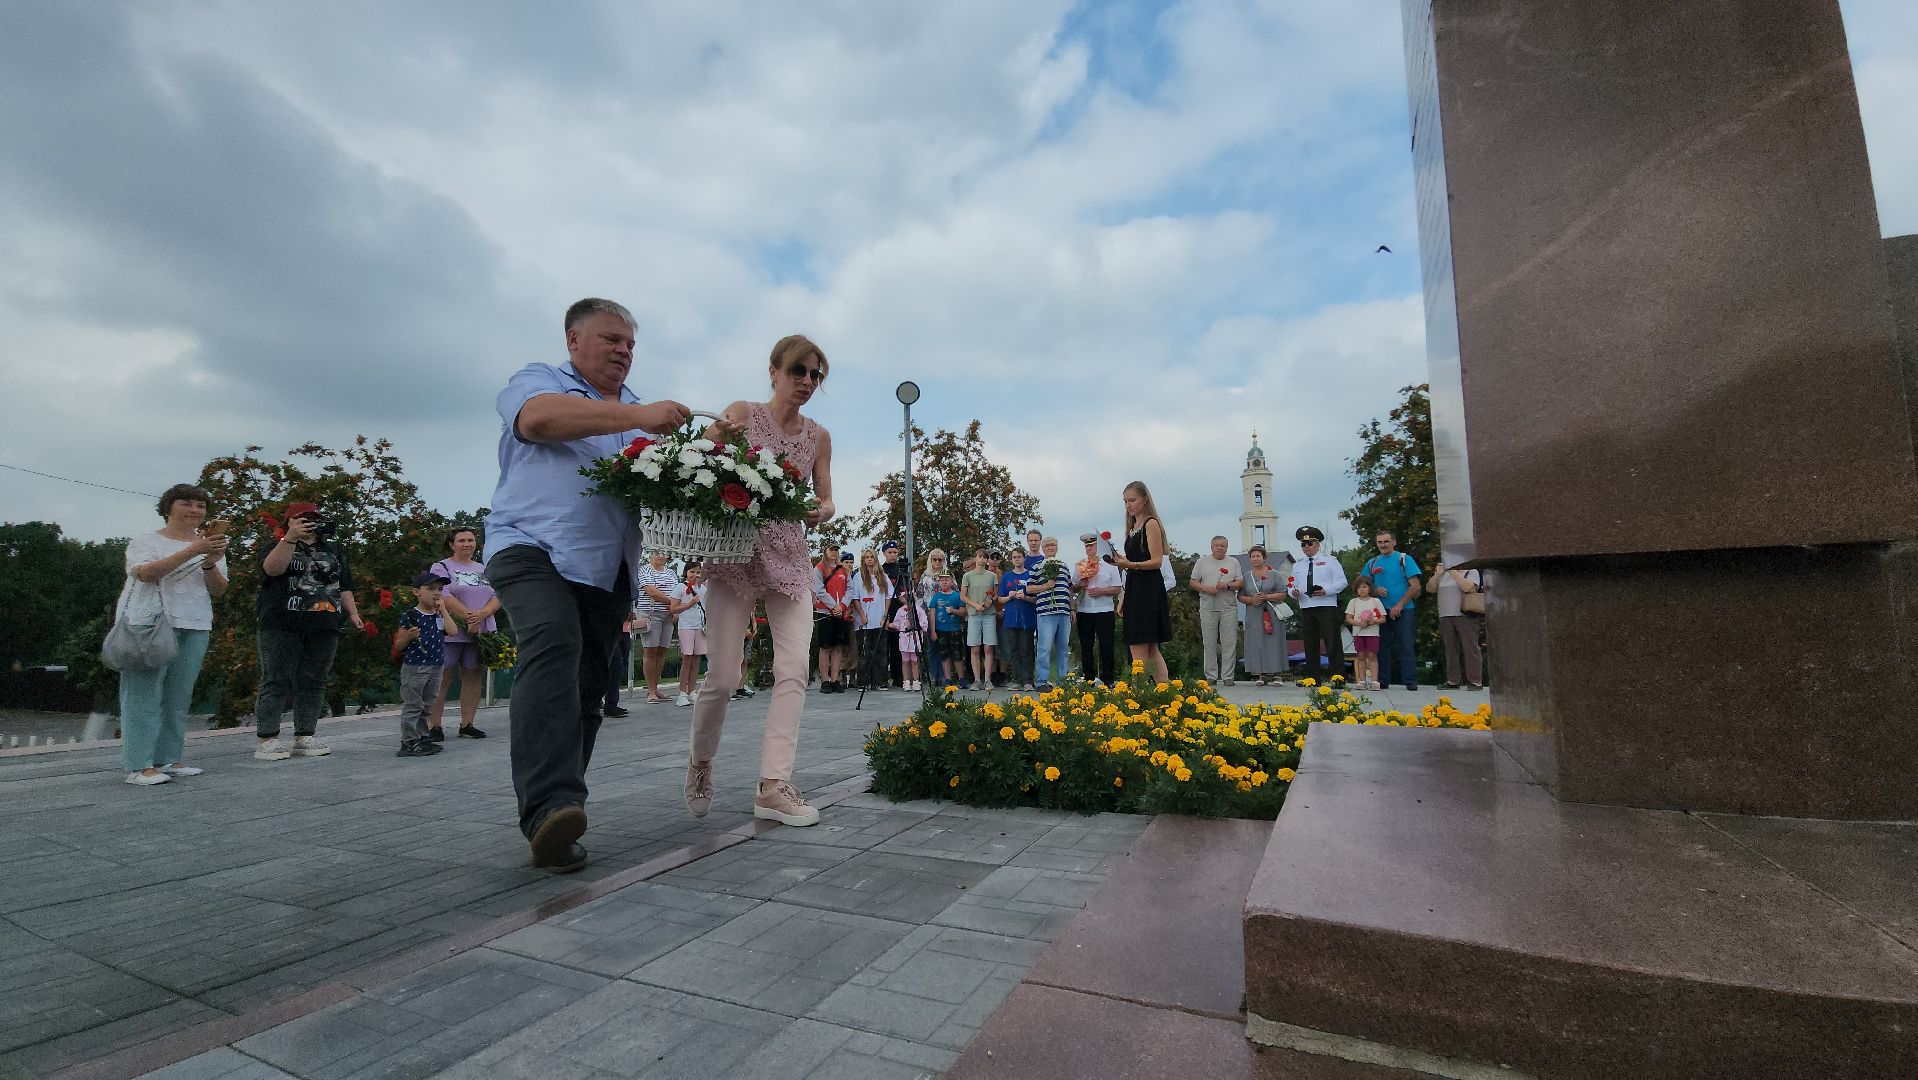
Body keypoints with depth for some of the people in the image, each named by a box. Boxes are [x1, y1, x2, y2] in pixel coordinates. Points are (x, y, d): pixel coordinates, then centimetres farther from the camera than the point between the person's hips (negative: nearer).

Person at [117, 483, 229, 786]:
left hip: (195, 627, 4)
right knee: (145, 694, -6)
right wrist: (193, 550, -24)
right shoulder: (146, 541, 3)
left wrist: (210, 564, -11)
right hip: (151, 624, -4)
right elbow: (146, 573, -16)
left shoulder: (210, 543, 15)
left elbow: (219, 589, 8)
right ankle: (139, 766, -5)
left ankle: (169, 759, 11)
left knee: (179, 696, 5)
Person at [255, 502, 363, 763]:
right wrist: (291, 538, -23)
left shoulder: (333, 550, 21)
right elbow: (272, 569, -16)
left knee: (313, 683, 5)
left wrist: (353, 613, 10)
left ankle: (305, 736, 10)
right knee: (276, 682, -3)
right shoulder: (278, 546, 7)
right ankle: (267, 739, 0)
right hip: (282, 627, -4)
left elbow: (344, 586, 21)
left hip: (324, 629, 4)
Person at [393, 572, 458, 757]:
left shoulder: (441, 615, 9)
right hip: (414, 667, -6)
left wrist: (443, 610, -6)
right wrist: (409, 635, -26)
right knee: (412, 706, -2)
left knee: (426, 706, 15)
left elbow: (452, 631, -10)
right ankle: (408, 742, 5)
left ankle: (422, 738, 25)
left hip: (436, 667, 6)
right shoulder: (409, 616, -7)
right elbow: (398, 646, -5)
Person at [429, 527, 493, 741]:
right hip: (450, 633, -4)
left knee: (474, 678, 5)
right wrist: (469, 618, -17)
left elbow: (497, 598, 6)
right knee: (442, 680, -3)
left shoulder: (484, 569, 18)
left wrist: (481, 614, -13)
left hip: (481, 633, 4)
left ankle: (467, 725, 11)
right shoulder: (441, 567, 4)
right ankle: (435, 726, 3)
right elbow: (445, 597, -11)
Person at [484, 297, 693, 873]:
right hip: (533, 547, -5)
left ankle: (553, 822, 11)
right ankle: (549, 809, -35)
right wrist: (636, 416, -18)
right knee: (553, 648, -29)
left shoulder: (640, 412, 27)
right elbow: (539, 418, -15)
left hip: (608, 570, 6)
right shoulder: (537, 380, 10)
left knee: (585, 691, 3)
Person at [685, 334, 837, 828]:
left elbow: (826, 501, 12)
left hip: (790, 557, 4)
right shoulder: (741, 413, 2)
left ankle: (773, 786, -4)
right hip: (736, 553, -3)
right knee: (722, 676, -2)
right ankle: (700, 762, 26)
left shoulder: (818, 436, 12)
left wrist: (820, 511, -11)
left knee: (794, 670, -10)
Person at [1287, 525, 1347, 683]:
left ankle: (1337, 675, -2)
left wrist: (1325, 591, -16)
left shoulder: (1330, 561, 7)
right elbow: (1292, 586, 19)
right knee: (1310, 643, 5)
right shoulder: (1297, 565, 19)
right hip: (1305, 608, 4)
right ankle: (1312, 676, 10)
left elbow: (1341, 582, -1)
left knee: (1332, 642, -6)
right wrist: (1293, 592, -5)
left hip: (1327, 606, -4)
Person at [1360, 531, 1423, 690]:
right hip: (1380, 610, 4)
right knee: (1382, 646, 7)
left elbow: (1415, 586, -5)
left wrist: (1399, 605, -12)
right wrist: (1375, 590, -6)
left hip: (1402, 610, -4)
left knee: (1405, 645, -6)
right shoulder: (1372, 563, 12)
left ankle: (1410, 681, -3)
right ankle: (1382, 680, 14)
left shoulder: (1404, 559, 0)